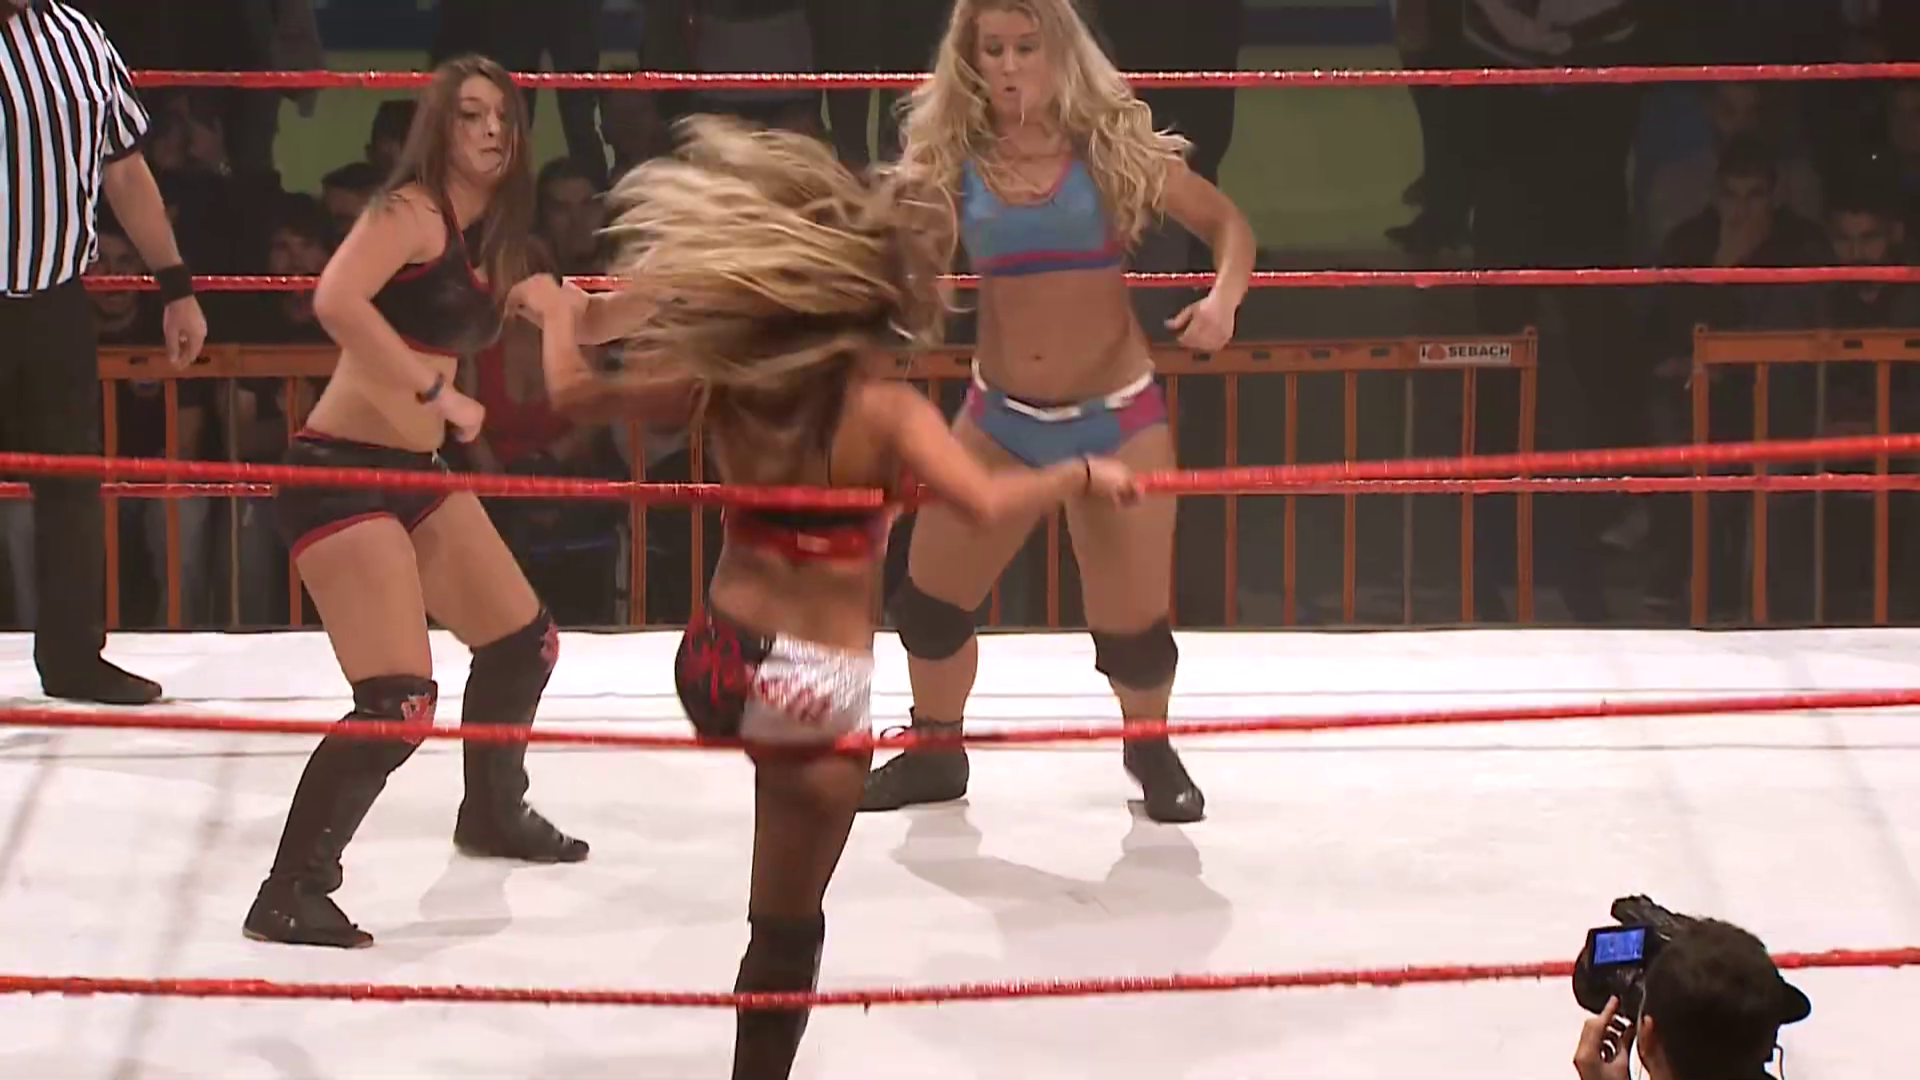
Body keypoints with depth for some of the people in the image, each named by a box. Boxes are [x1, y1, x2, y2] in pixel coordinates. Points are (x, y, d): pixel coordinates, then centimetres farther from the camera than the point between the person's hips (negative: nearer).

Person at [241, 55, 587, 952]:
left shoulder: (483, 237, 14)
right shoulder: (412, 209, -14)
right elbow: (335, 302, -31)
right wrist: (436, 391, -27)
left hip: (416, 472, 10)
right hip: (341, 472, -10)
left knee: (525, 641, 21)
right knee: (400, 701, -17)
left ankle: (492, 813, 45)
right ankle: (290, 895, -8)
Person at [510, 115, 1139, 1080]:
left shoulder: (725, 388, -2)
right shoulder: (886, 411, -15)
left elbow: (574, 392, 7)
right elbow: (986, 503, -30)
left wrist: (557, 312, 25)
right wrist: (1082, 476, -16)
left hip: (713, 664, 4)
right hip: (816, 696, -3)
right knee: (788, 925, 8)